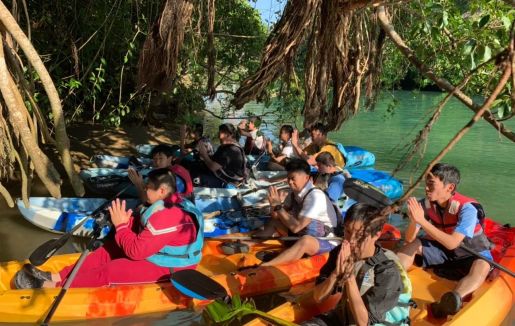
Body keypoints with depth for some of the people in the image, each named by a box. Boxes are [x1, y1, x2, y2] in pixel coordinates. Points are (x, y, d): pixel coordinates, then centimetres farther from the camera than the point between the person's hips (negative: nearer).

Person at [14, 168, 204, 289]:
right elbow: (145, 230, 10)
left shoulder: (166, 216, -30)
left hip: (164, 267, -10)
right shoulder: (170, 203, 4)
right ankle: (55, 277, 8)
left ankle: (51, 286, -4)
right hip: (163, 252, 10)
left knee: (108, 272, -13)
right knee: (106, 252, 7)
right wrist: (128, 221, -9)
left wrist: (121, 226, -16)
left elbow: (136, 251, -27)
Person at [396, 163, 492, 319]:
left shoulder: (467, 208, -27)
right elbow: (409, 239, -14)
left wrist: (422, 221, -42)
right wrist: (413, 221, -36)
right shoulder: (426, 204, -14)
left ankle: (453, 300, -61)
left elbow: (452, 243, -38)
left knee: (481, 267, -36)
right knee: (412, 245, -14)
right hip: (442, 250, 5)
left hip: (472, 254, -5)